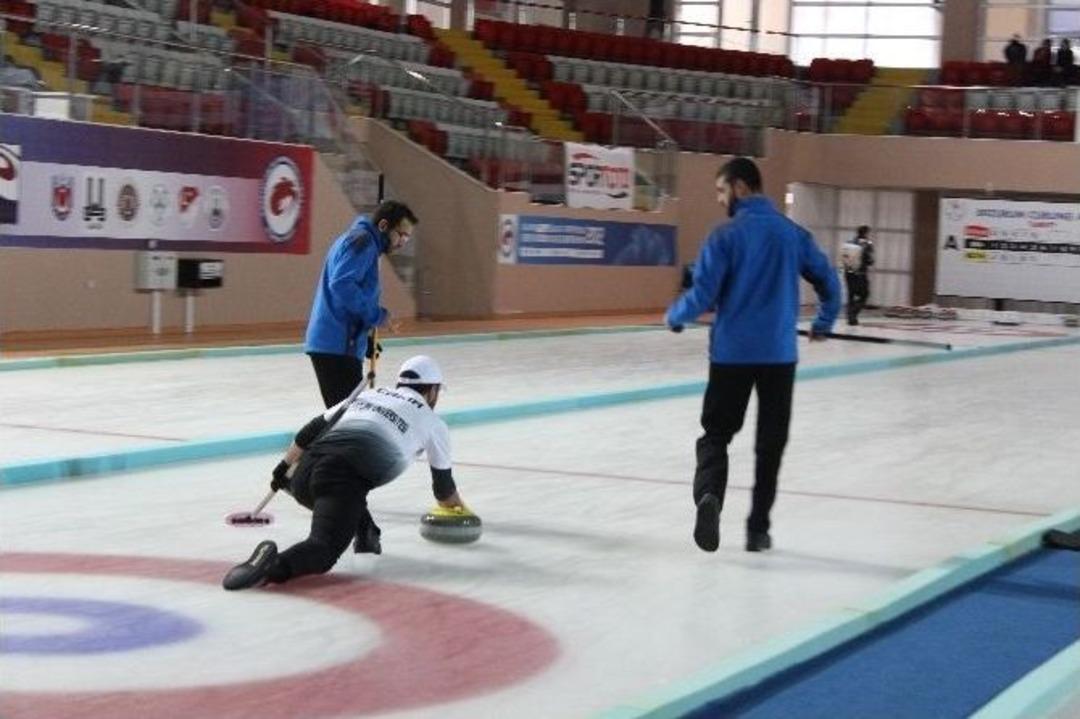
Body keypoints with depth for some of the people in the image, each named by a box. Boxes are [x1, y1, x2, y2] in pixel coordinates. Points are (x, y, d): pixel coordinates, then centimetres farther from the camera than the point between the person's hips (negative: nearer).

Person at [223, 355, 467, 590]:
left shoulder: (366, 395, 32)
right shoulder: (432, 421, 23)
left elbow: (311, 430, 27)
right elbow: (443, 486, 32)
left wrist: (284, 467, 33)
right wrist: (458, 506, 52)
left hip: (305, 474, 5)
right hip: (344, 481, -5)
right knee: (323, 550, -13)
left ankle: (365, 532, 21)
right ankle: (275, 566, -42)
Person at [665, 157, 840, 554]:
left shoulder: (725, 235, -7)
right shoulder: (794, 234, 4)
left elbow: (703, 294, -11)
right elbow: (829, 282, 8)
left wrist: (673, 317, 8)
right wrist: (823, 323, 25)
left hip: (731, 353, -2)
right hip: (779, 354, 2)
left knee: (717, 434, 9)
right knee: (770, 443, 12)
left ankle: (709, 495, -19)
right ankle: (758, 529, 12)